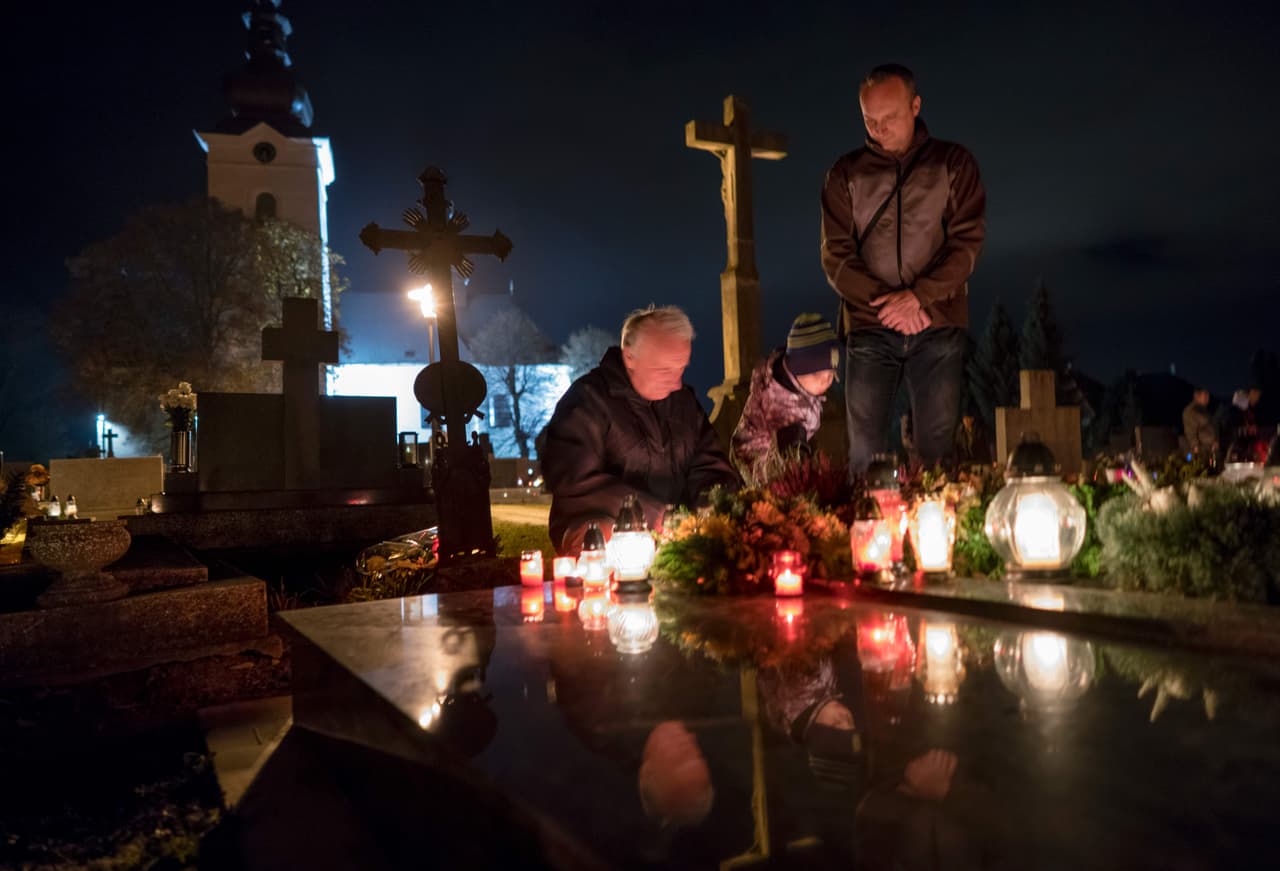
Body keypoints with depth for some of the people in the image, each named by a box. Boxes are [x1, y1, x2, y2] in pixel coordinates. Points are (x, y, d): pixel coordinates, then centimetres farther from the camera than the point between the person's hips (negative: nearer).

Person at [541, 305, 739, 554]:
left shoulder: (684, 399, 10)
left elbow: (709, 467, 12)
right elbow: (573, 480, -20)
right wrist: (655, 514, -24)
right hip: (599, 532, -5)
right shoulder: (588, 400, -10)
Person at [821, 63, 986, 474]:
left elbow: (968, 242, 0)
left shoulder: (953, 163, 9)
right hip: (870, 328, 0)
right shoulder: (846, 174, 10)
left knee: (936, 449, -1)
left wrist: (918, 296, -13)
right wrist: (885, 303, -10)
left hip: (938, 325, 0)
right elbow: (835, 256, 3)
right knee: (863, 452, -4)